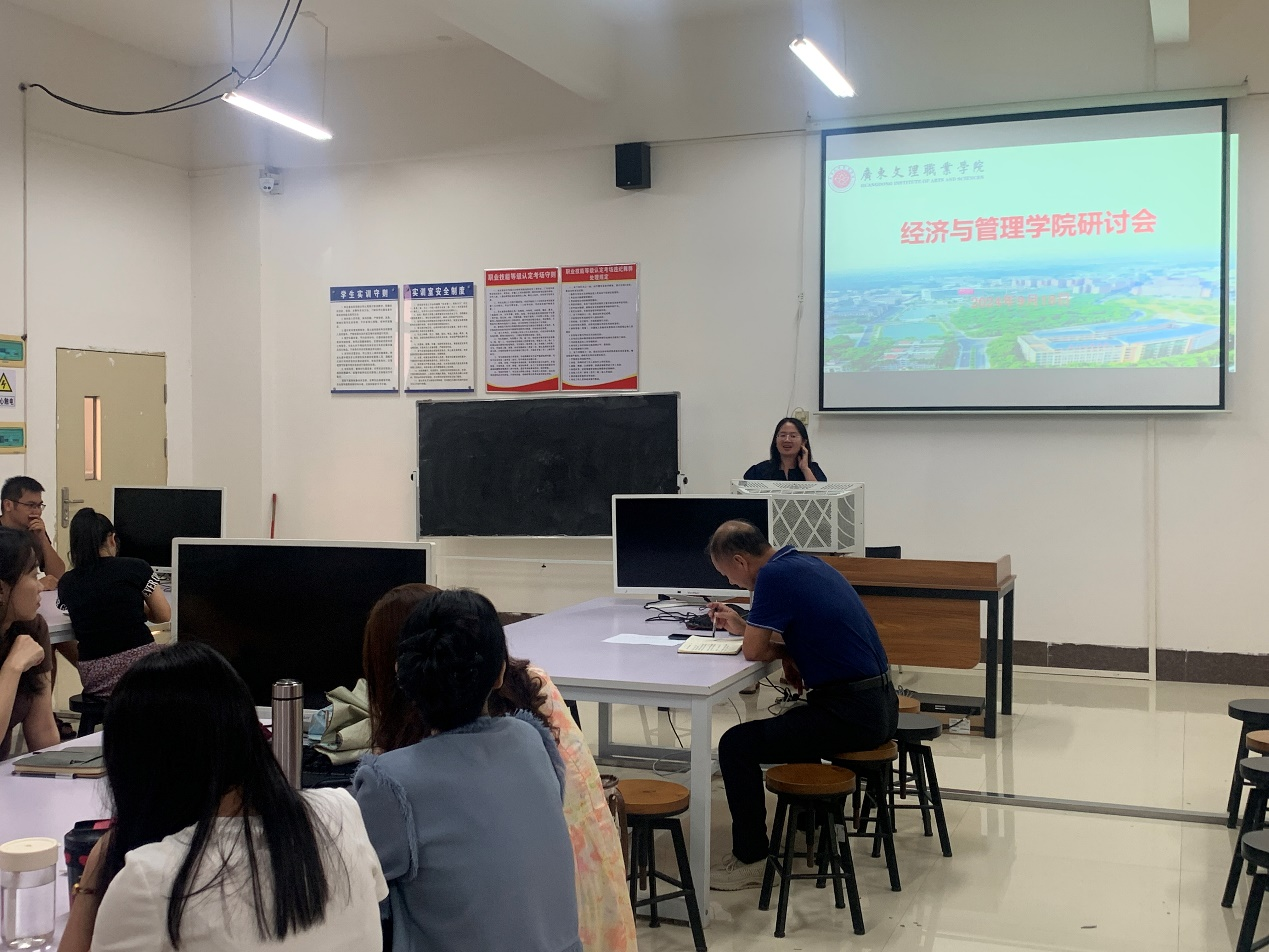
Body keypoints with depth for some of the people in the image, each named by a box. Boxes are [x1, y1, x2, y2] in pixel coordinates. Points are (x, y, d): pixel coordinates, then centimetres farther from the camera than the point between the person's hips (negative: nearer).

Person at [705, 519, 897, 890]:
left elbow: (754, 650, -15)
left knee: (736, 745, -6)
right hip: (881, 704, 10)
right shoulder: (805, 563, 14)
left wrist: (786, 654, 5)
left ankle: (750, 859, 2)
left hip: (850, 713, -10)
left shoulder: (774, 575, -14)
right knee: (794, 721, 33)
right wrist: (742, 625, 23)